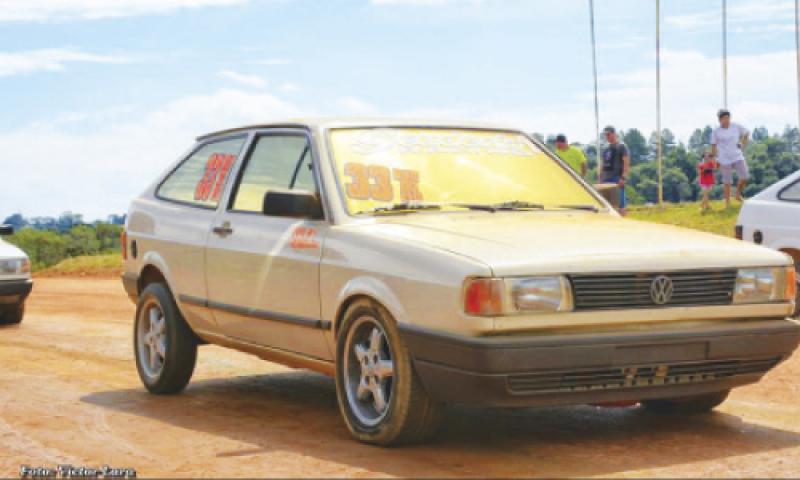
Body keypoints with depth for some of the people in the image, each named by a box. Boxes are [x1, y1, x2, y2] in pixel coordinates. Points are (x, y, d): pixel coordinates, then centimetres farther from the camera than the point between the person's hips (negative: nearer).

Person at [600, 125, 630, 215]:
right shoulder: (606, 149, 20)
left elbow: (626, 163, -9)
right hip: (606, 179, 7)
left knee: (620, 203, -9)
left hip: (617, 178, -7)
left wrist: (623, 178, -19)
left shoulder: (621, 146, -1)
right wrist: (600, 179, 14)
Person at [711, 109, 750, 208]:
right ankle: (727, 202, 10)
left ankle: (738, 193, 19)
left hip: (738, 156, 2)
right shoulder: (716, 132, -4)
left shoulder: (736, 127, 0)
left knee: (745, 176, -7)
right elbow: (714, 146, 1)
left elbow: (746, 133, 16)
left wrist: (743, 144, 7)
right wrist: (716, 159, -1)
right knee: (727, 182, 1)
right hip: (725, 159, -2)